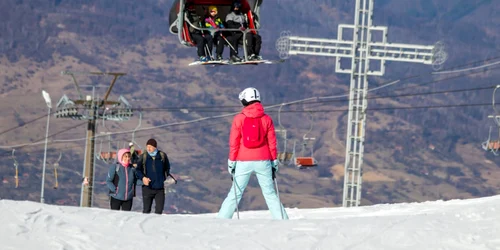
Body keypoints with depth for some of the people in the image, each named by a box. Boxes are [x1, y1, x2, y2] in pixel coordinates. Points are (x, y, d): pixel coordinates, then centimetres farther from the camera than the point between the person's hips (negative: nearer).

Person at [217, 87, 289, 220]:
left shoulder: (239, 119, -4)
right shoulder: (267, 119, 1)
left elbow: (234, 142, -3)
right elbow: (272, 142, 5)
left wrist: (231, 161, 2)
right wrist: (274, 161, 12)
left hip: (243, 162, -1)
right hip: (263, 161, 1)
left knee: (235, 193, 5)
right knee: (270, 194, 7)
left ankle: (221, 220, -1)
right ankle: (283, 220, 1)